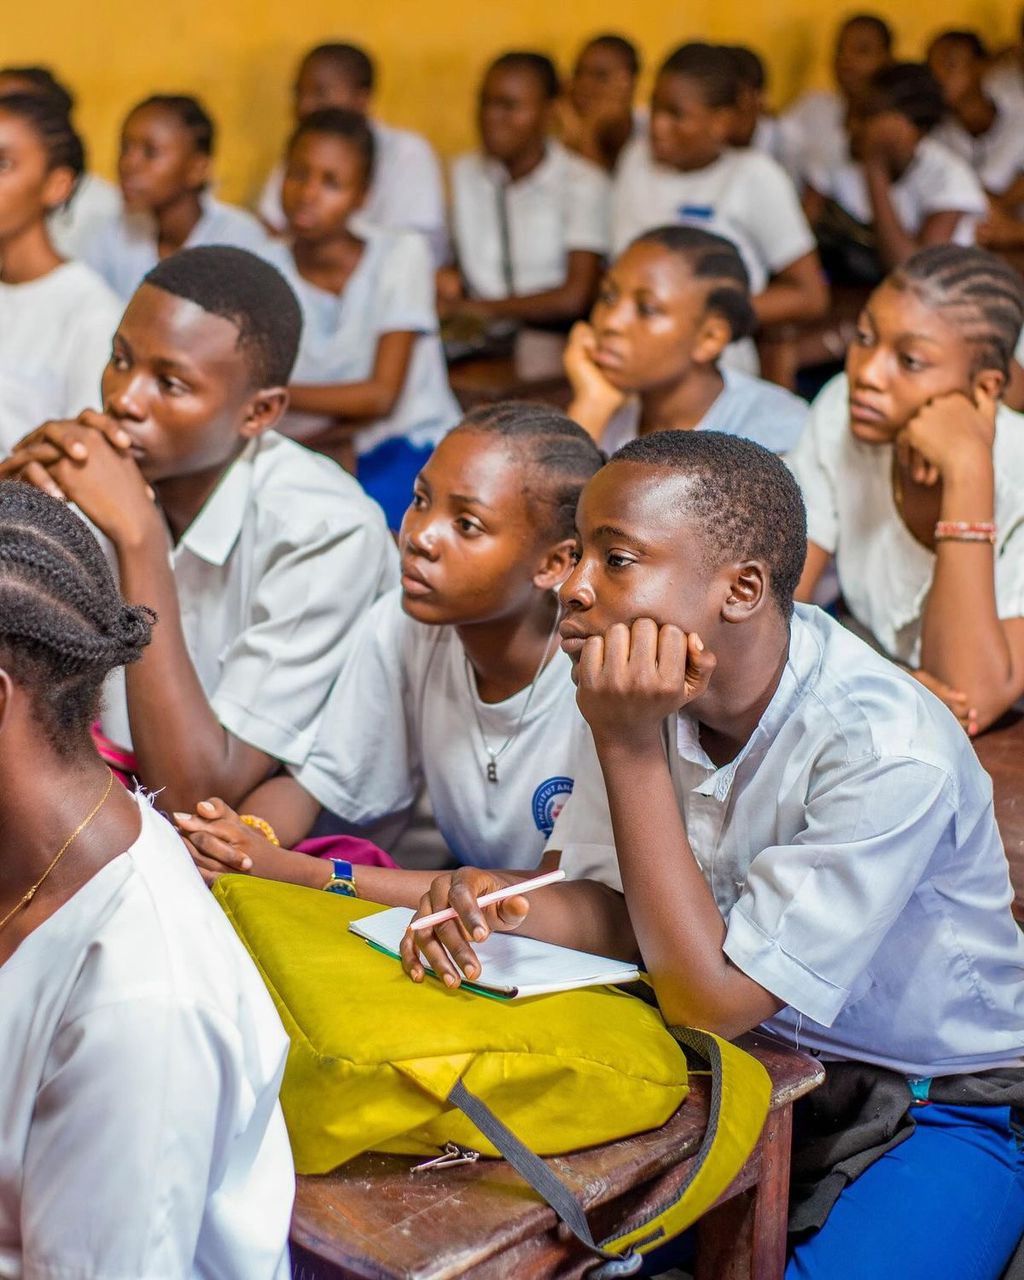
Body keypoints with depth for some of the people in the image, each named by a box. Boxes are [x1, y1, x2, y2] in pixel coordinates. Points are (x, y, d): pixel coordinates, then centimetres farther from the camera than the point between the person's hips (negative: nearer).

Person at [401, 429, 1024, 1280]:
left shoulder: (887, 753, -30)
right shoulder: (652, 678, -11)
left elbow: (709, 1002, -26)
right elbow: (619, 913, -1)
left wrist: (629, 742, -30)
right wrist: (502, 900, -24)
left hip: (936, 1107, -4)